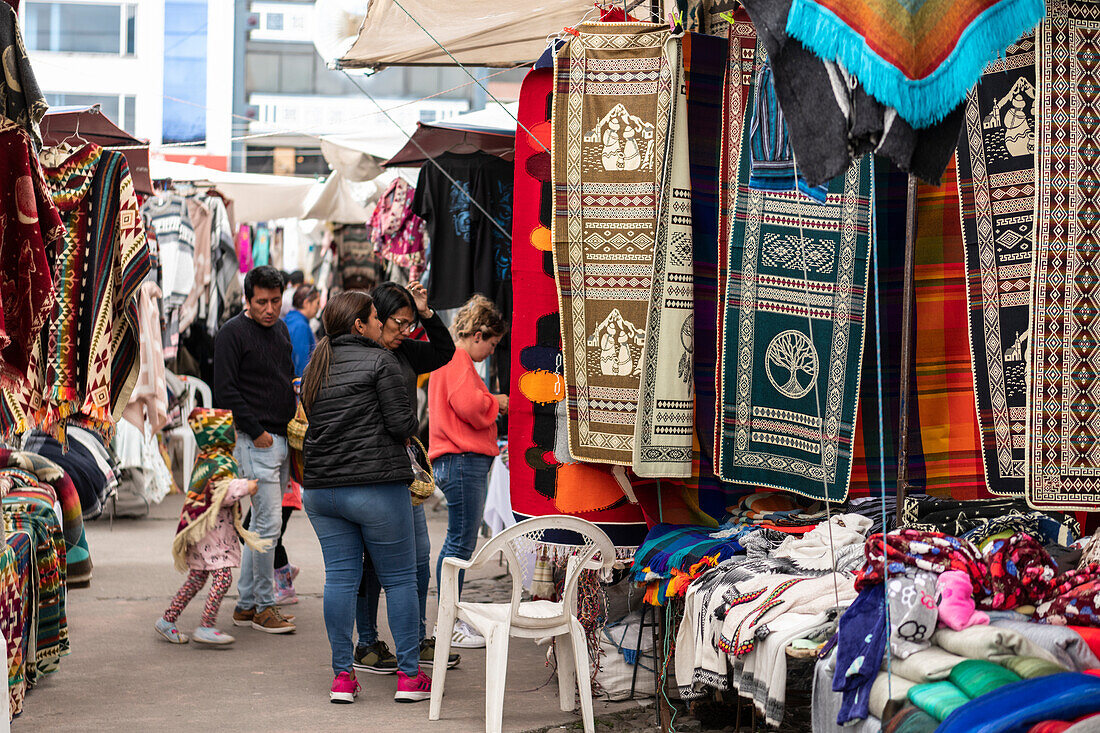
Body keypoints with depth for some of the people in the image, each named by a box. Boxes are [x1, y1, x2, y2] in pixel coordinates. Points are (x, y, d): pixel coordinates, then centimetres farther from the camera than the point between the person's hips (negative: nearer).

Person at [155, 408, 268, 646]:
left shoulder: (204, 458, 14)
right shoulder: (222, 463, -16)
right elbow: (221, 494, -26)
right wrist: (246, 487, -21)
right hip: (212, 530, -10)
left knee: (197, 577, 16)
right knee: (223, 577, -12)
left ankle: (168, 620, 21)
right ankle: (206, 627, -15)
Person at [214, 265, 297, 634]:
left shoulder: (281, 329, 15)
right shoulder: (233, 333, -9)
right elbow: (225, 391, -13)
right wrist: (256, 431, -15)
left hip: (281, 440, 8)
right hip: (255, 442, -8)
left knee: (262, 523, 11)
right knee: (268, 524, -9)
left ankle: (246, 604, 18)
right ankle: (264, 607, 0)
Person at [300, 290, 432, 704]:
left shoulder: (315, 368, 15)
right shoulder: (379, 360, -6)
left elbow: (314, 424, 17)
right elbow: (401, 423, -11)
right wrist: (408, 429, 10)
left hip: (320, 488, 6)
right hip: (376, 487, -6)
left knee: (340, 577, 8)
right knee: (399, 578, 3)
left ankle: (342, 677, 7)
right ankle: (409, 676, 4)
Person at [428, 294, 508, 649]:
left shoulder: (452, 359, 23)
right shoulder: (457, 359, -11)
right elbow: (469, 405, -24)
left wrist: (492, 405, 15)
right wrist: (496, 402, -7)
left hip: (462, 461, 11)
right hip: (463, 461, -11)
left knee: (458, 542, 14)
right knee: (461, 543, -8)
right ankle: (450, 624, -5)